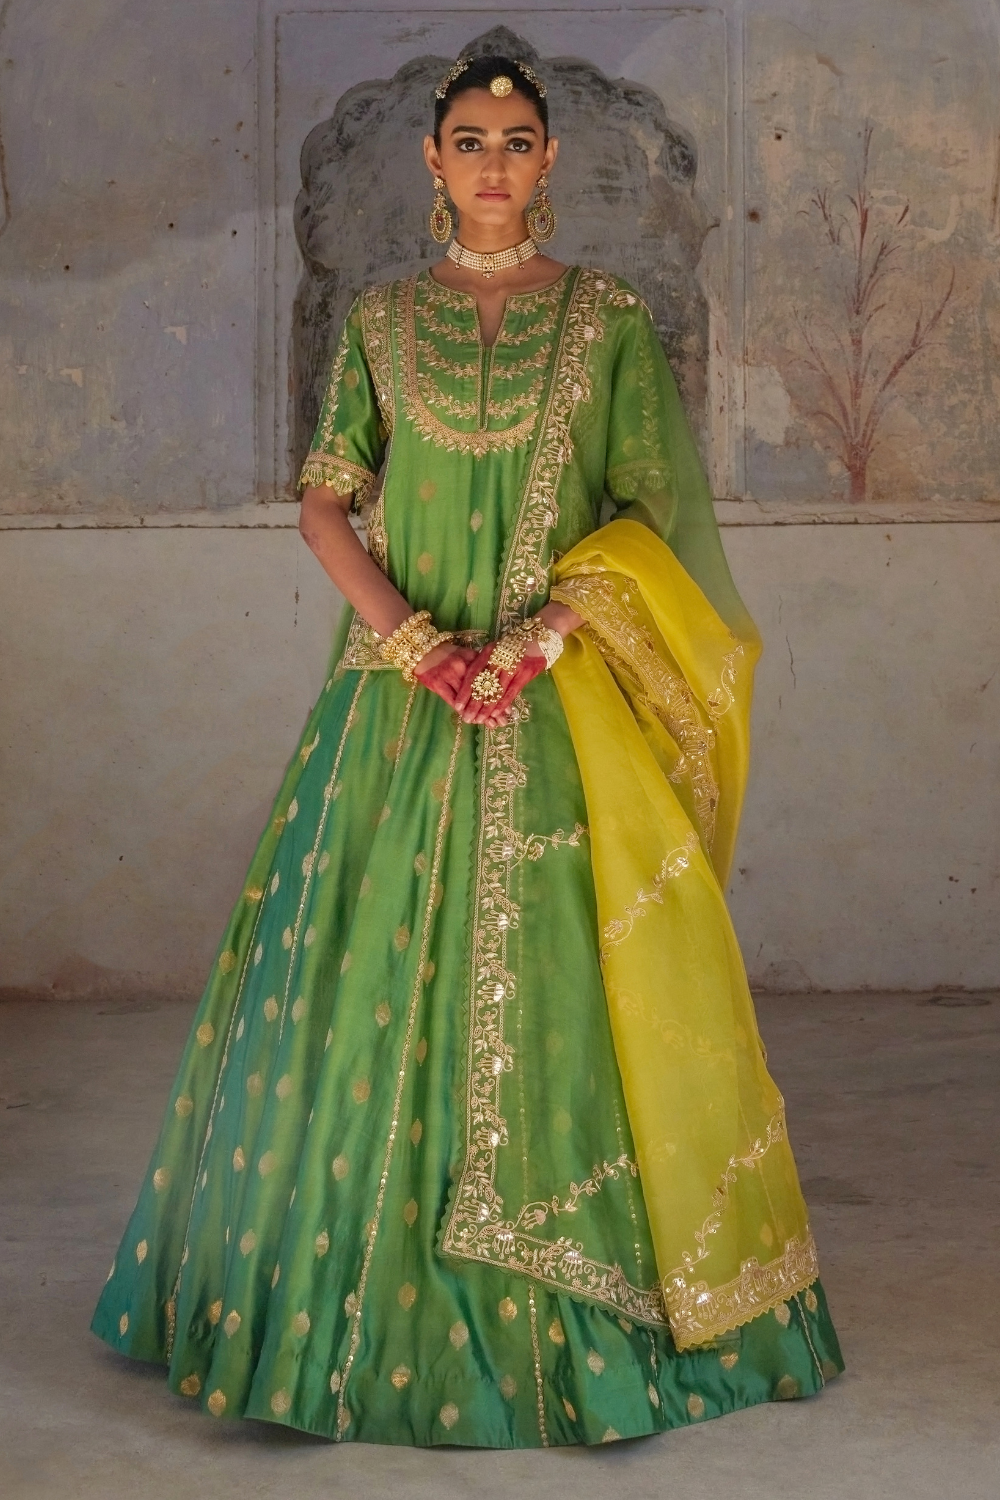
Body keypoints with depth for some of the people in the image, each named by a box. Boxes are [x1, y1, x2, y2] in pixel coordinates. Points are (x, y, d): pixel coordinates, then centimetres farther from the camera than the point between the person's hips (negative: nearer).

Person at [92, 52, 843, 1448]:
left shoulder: (612, 319, 5)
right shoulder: (381, 320, 10)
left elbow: (654, 514, 0)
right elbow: (325, 504, 4)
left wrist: (544, 632, -14)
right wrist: (416, 643, -10)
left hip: (564, 704, -1)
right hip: (405, 698, 2)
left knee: (560, 982, -3)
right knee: (385, 974, 0)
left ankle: (573, 1317, 9)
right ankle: (374, 1302, 13)